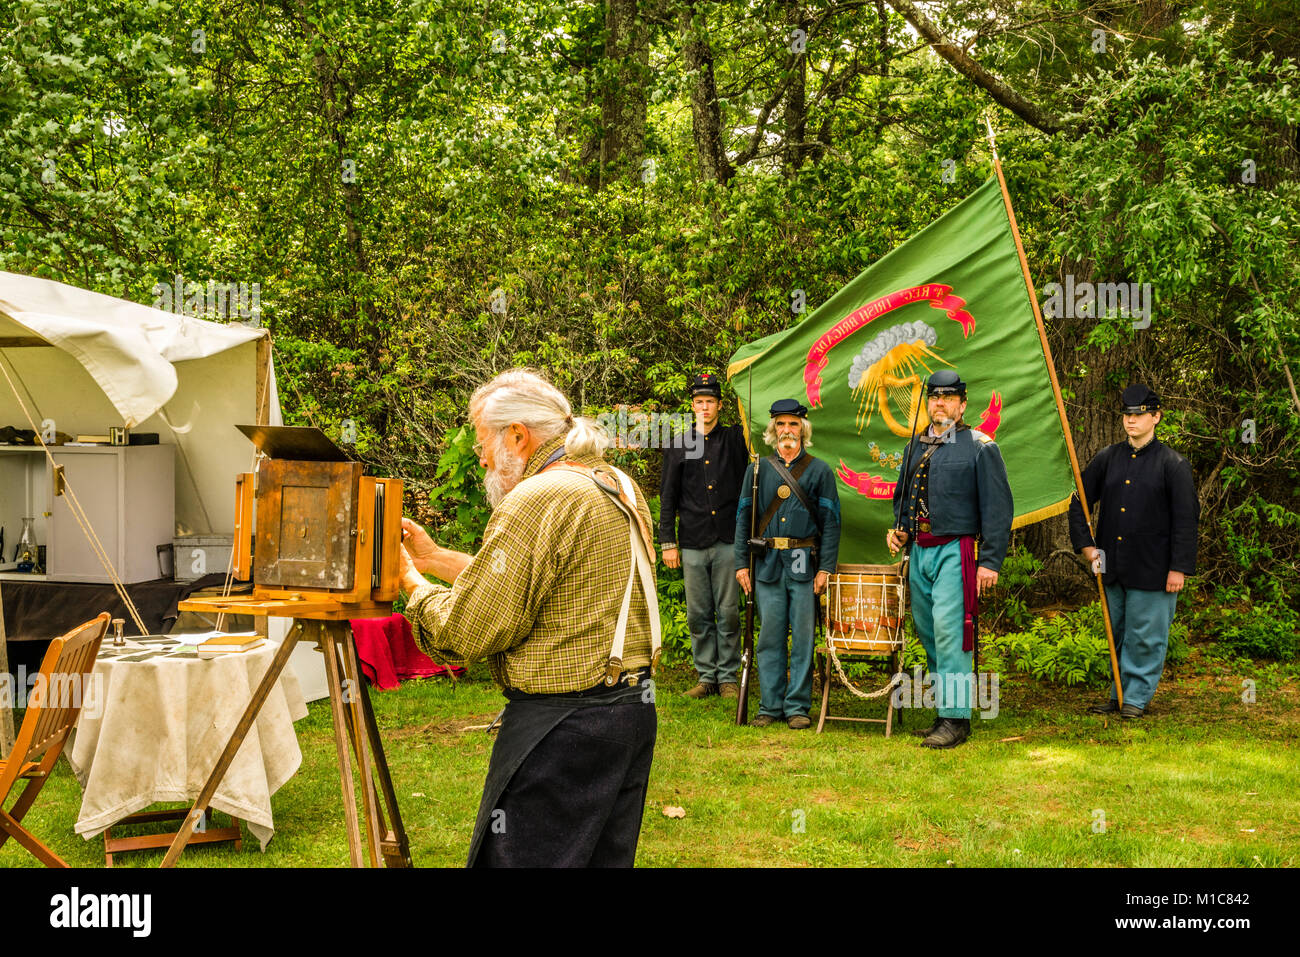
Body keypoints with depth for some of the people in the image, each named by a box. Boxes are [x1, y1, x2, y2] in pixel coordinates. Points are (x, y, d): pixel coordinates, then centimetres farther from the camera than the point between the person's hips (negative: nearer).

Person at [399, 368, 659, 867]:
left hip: (563, 727, -10)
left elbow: (469, 629, -15)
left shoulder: (536, 501, -16)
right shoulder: (619, 486, 13)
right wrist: (437, 558, 19)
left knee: (511, 859, -2)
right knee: (605, 856, 16)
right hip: (633, 708, 10)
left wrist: (414, 585, 2)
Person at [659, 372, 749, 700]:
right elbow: (668, 498, 10)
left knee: (729, 614, 0)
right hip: (693, 544, 1)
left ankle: (728, 677, 9)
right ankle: (706, 676, 14)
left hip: (729, 542, -1)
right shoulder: (679, 448, 10)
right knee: (699, 615, 4)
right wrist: (668, 542, 5)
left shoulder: (735, 439, 8)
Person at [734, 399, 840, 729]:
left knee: (803, 636, 1)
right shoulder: (757, 470, 10)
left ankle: (798, 706, 8)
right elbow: (743, 518, 10)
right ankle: (770, 705, 11)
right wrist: (741, 564, 2)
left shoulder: (819, 471, 5)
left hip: (804, 564, -1)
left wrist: (825, 568, -6)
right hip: (768, 564, 2)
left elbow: (830, 522, 2)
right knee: (769, 636, 3)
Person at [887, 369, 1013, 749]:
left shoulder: (980, 446, -4)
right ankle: (945, 713, 20)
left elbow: (998, 507, -7)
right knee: (927, 635, 10)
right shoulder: (916, 446, 15)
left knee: (949, 632, -13)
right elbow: (903, 496, 28)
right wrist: (898, 530, 8)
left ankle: (956, 718, -8)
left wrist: (990, 561, -13)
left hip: (955, 551, -7)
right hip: (920, 551, 7)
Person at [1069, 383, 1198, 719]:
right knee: (1116, 633, 13)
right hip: (1112, 566, 4)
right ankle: (1119, 693, 24)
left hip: (1152, 569, -4)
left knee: (1145, 636, 3)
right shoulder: (1107, 458, 7)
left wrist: (1179, 568, -10)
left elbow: (1187, 518, -6)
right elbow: (1079, 501, 14)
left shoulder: (1172, 464, -5)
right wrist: (1084, 544, 4)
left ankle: (1137, 697, 15)